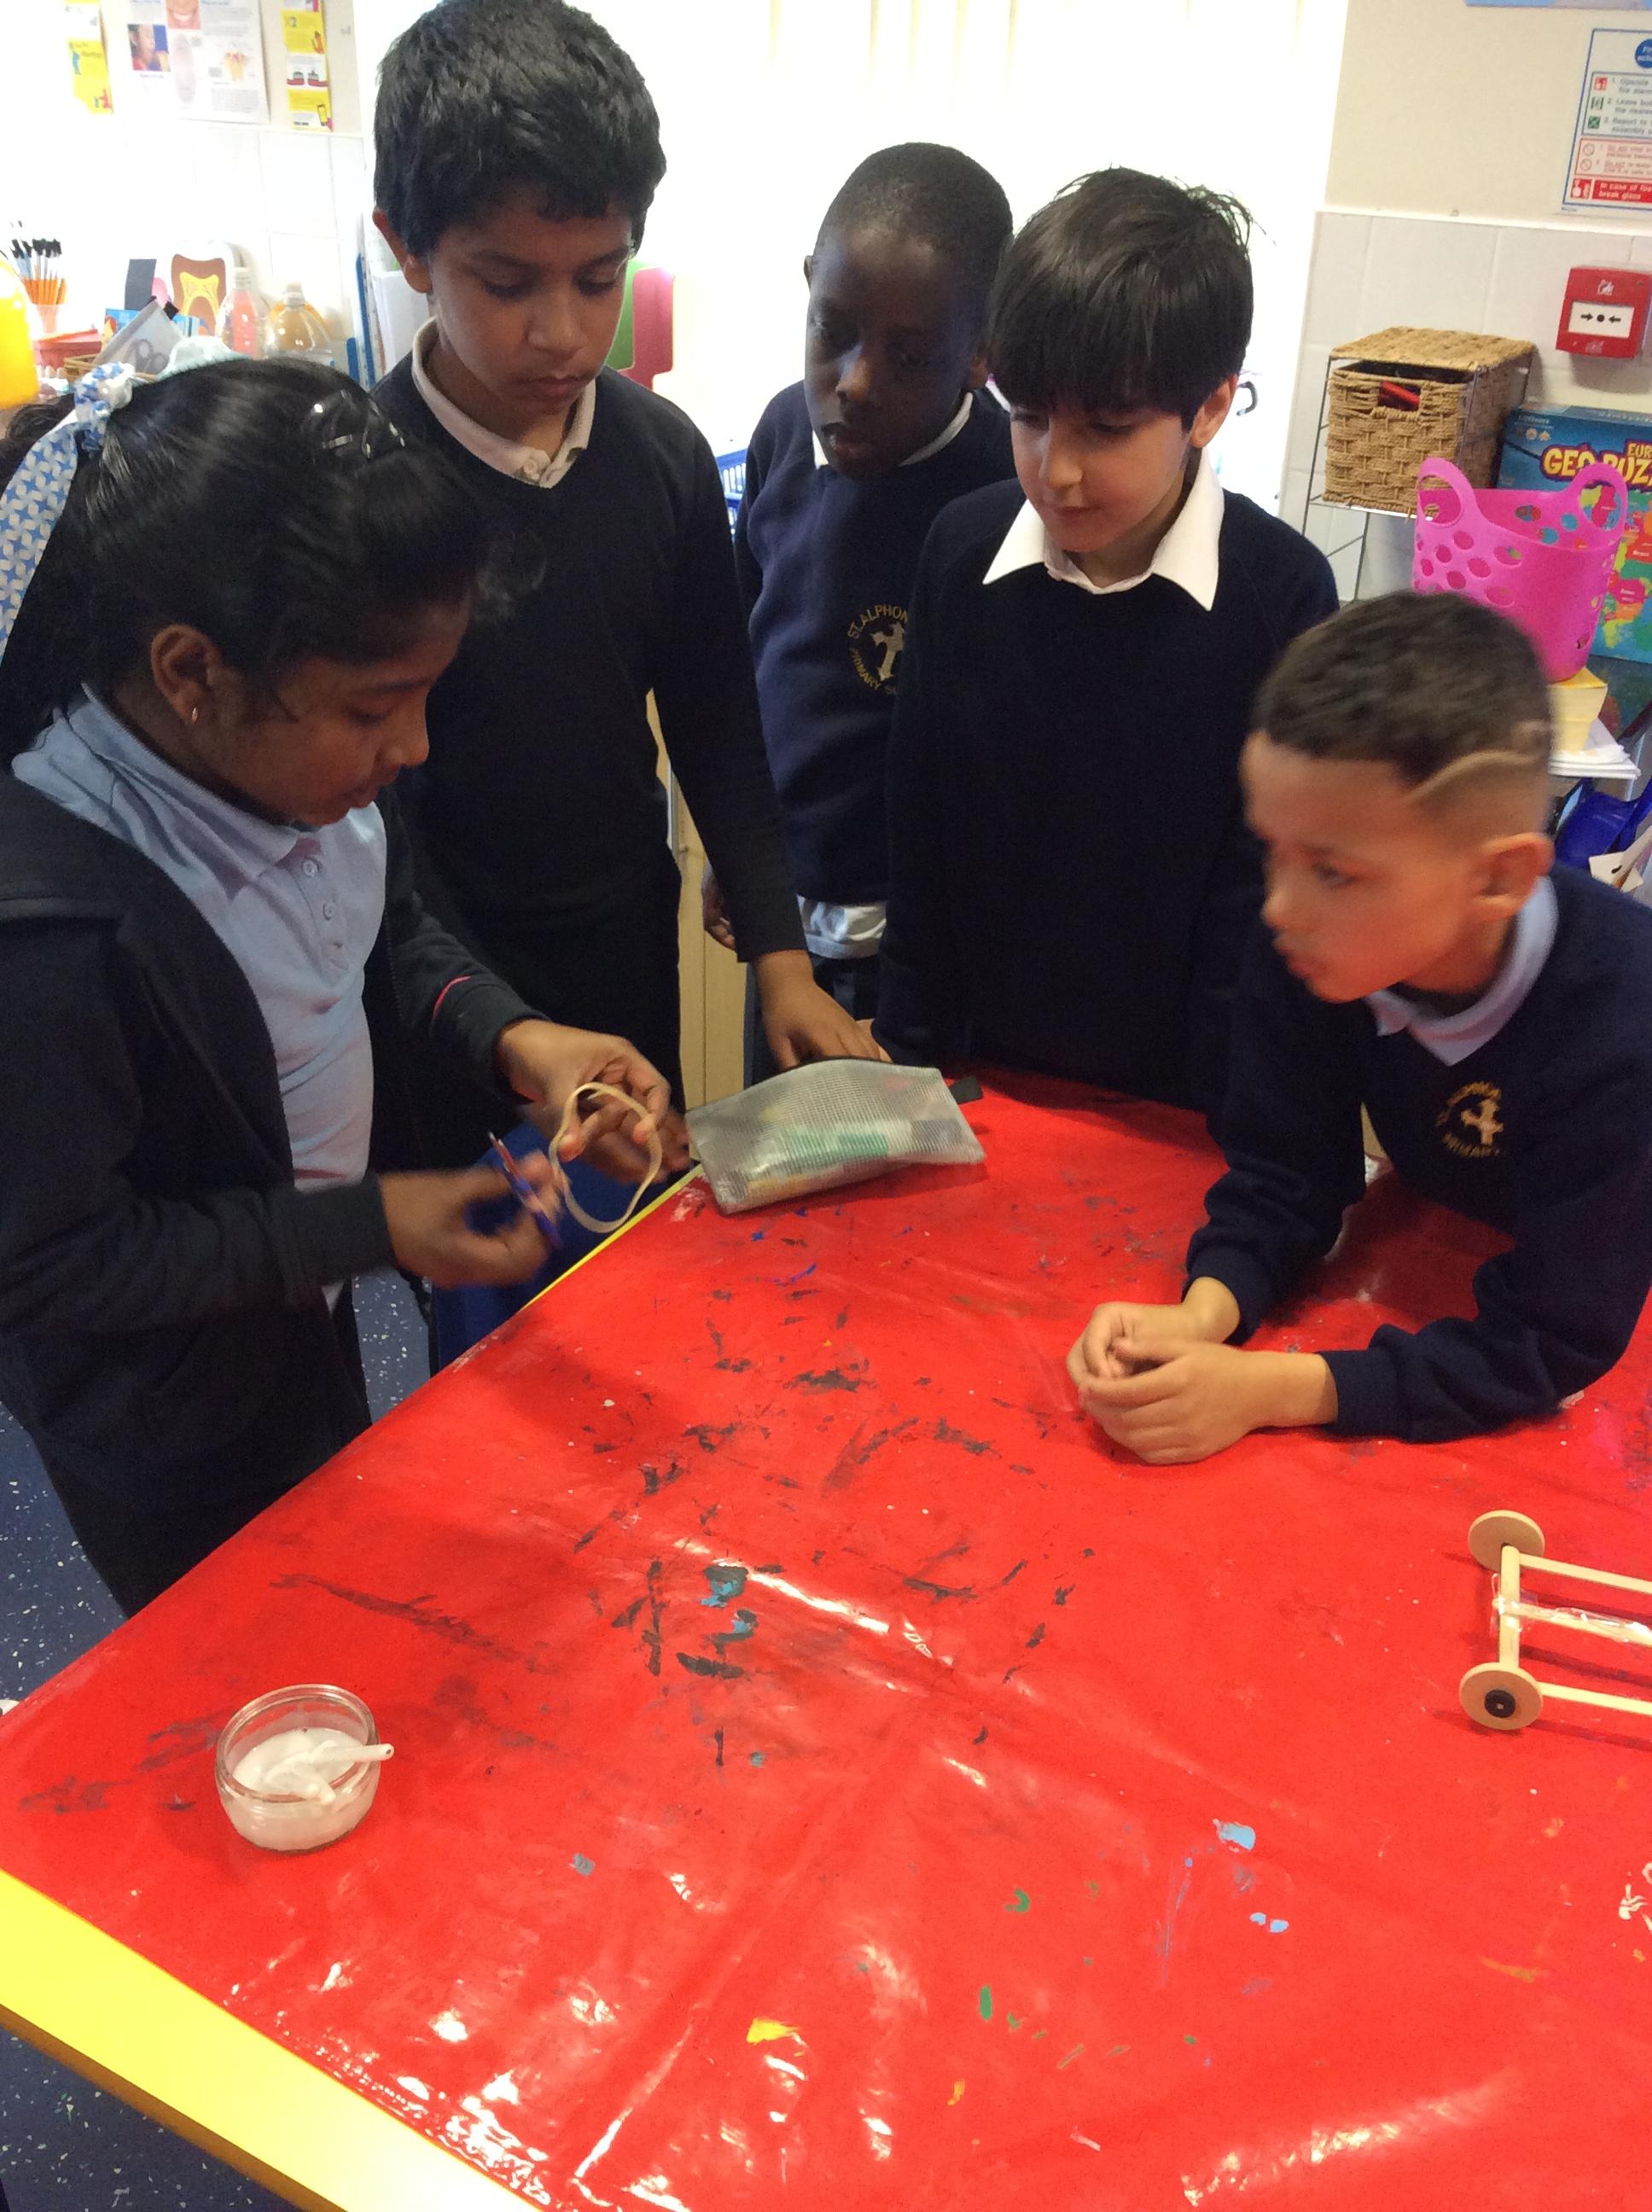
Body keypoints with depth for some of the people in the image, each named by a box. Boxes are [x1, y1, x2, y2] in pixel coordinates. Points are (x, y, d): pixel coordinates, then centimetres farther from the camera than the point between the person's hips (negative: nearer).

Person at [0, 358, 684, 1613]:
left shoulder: (303, 762, -17)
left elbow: (388, 932, 3)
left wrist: (510, 1038, -16)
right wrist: (366, 1226, -26)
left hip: (309, 1320, 7)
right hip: (174, 1450, -7)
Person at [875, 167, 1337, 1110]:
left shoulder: (1280, 594, -16)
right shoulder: (964, 547, -8)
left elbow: (1261, 893, -10)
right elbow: (920, 835, -2)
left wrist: (1215, 1126, -8)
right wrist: (912, 1058, 1)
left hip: (1166, 1103, -2)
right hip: (979, 1063, 3)